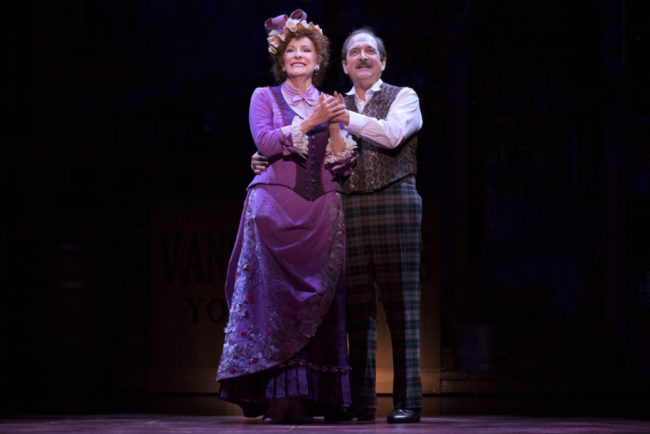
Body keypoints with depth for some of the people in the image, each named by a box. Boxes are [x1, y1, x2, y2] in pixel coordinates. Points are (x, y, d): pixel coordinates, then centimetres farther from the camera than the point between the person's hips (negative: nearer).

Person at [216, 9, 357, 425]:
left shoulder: (331, 106, 17)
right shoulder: (265, 97, 9)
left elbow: (344, 163, 7)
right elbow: (267, 143, -8)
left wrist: (336, 127, -9)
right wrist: (310, 122, -13)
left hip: (321, 211, 3)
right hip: (275, 206, -3)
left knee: (318, 298, -3)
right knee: (274, 294, -11)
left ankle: (311, 396, -2)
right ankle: (277, 396, -12)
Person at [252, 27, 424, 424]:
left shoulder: (404, 97, 8)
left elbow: (392, 134, -12)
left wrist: (347, 118, -17)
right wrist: (270, 161, 3)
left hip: (395, 203, -4)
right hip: (349, 209, 4)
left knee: (401, 307, -5)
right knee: (358, 308, 3)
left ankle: (408, 401, -3)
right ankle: (362, 400, 7)